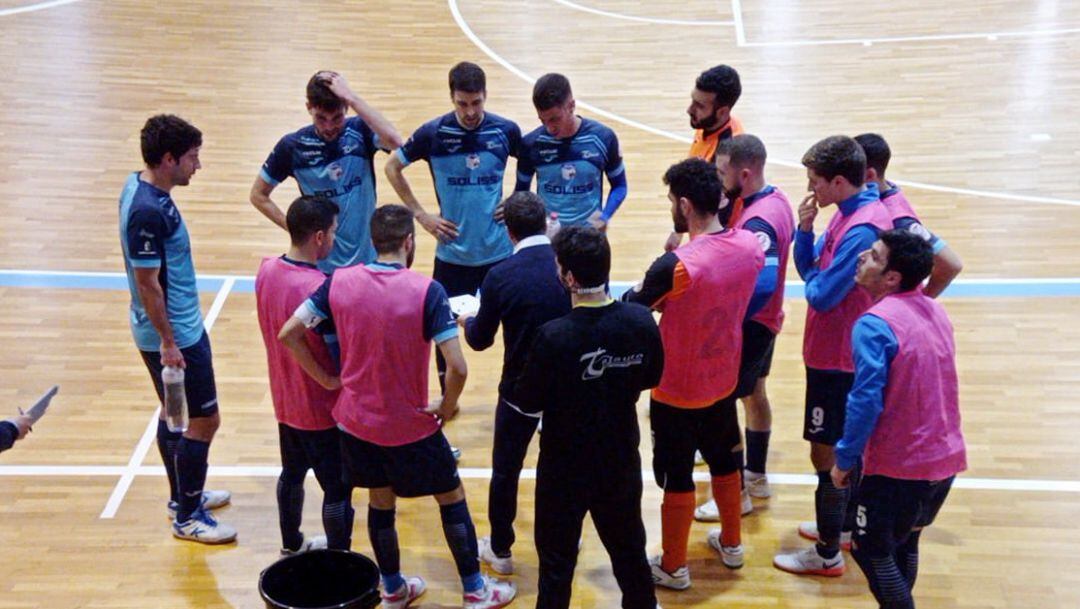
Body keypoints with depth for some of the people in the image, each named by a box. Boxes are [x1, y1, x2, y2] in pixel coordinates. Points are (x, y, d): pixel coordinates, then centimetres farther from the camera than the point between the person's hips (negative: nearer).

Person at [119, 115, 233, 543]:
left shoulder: (141, 187, 4)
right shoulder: (148, 211, -27)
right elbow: (147, 283, -24)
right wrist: (167, 343, -19)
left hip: (181, 327, 10)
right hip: (174, 336, -10)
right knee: (204, 420, 0)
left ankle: (184, 495, 37)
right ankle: (187, 517, 12)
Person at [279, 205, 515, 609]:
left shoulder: (339, 282, -8)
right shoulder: (427, 291, -20)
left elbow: (288, 334, -5)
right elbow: (457, 367, -25)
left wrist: (326, 379, 3)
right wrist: (447, 406, -6)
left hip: (356, 421, 4)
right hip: (411, 427, -4)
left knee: (380, 501, 21)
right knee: (451, 497, 16)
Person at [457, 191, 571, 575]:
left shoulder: (501, 277, -17)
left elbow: (479, 340, -6)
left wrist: (466, 321, 17)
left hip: (520, 389, -3)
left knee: (505, 472, 15)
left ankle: (500, 551, 28)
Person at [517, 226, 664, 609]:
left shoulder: (554, 336, -27)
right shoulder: (642, 322, -14)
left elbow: (529, 403, -15)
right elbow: (652, 378, 3)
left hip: (566, 465, -4)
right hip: (621, 458, 4)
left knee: (557, 556, 14)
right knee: (628, 543, 24)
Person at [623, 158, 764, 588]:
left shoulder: (677, 266, -31)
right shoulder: (751, 247, -10)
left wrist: (642, 289, 4)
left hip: (678, 391, -6)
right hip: (724, 381, 6)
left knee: (677, 477, 9)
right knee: (724, 460, 25)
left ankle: (673, 568, 25)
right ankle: (731, 544, 43)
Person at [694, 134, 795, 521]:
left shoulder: (757, 223, -30)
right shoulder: (776, 199, 0)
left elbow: (763, 285, -37)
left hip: (750, 325, -10)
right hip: (765, 320, 10)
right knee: (754, 393, 23)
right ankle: (757, 476, 39)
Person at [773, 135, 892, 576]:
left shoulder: (862, 228, -26)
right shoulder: (848, 212, 4)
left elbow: (821, 294, -27)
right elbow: (809, 268, 6)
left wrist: (813, 279, -6)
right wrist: (805, 228, -10)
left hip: (837, 359, -10)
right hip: (840, 353, 10)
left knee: (827, 454, 1)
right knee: (844, 448, 23)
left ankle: (827, 555, 14)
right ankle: (845, 526, 40)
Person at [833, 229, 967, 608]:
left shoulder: (875, 325, -19)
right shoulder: (935, 312, 6)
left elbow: (866, 401, -22)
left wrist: (845, 460, -13)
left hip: (898, 467, -8)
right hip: (947, 460, 8)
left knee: (870, 550, 9)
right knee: (904, 543, 23)